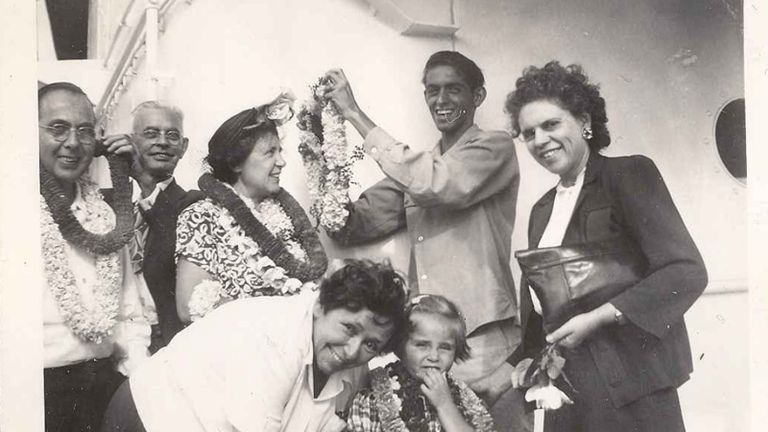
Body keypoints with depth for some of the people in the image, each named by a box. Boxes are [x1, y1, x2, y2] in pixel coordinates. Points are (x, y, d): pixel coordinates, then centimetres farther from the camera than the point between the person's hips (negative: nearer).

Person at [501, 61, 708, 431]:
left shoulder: (629, 174, -6)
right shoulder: (542, 209, 15)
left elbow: (687, 272, -14)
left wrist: (600, 317, -19)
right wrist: (529, 357, 7)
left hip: (630, 389, -6)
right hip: (564, 389, 6)